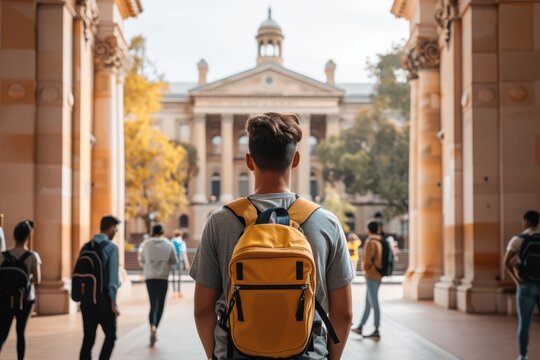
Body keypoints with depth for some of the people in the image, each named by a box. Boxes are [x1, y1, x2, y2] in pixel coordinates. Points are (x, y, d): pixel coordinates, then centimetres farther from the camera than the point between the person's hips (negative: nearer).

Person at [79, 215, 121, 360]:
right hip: (103, 298, -5)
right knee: (110, 336, 7)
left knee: (88, 337, 9)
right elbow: (113, 276, -14)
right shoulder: (111, 247, -9)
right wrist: (113, 302, -11)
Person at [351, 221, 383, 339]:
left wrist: (365, 268, 5)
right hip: (377, 276, 9)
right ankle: (360, 327, 22)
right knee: (368, 303, 14)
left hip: (371, 276, -9)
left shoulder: (370, 242, -15)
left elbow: (367, 260, -15)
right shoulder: (380, 242, 11)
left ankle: (376, 331, -3)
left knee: (374, 303, -6)